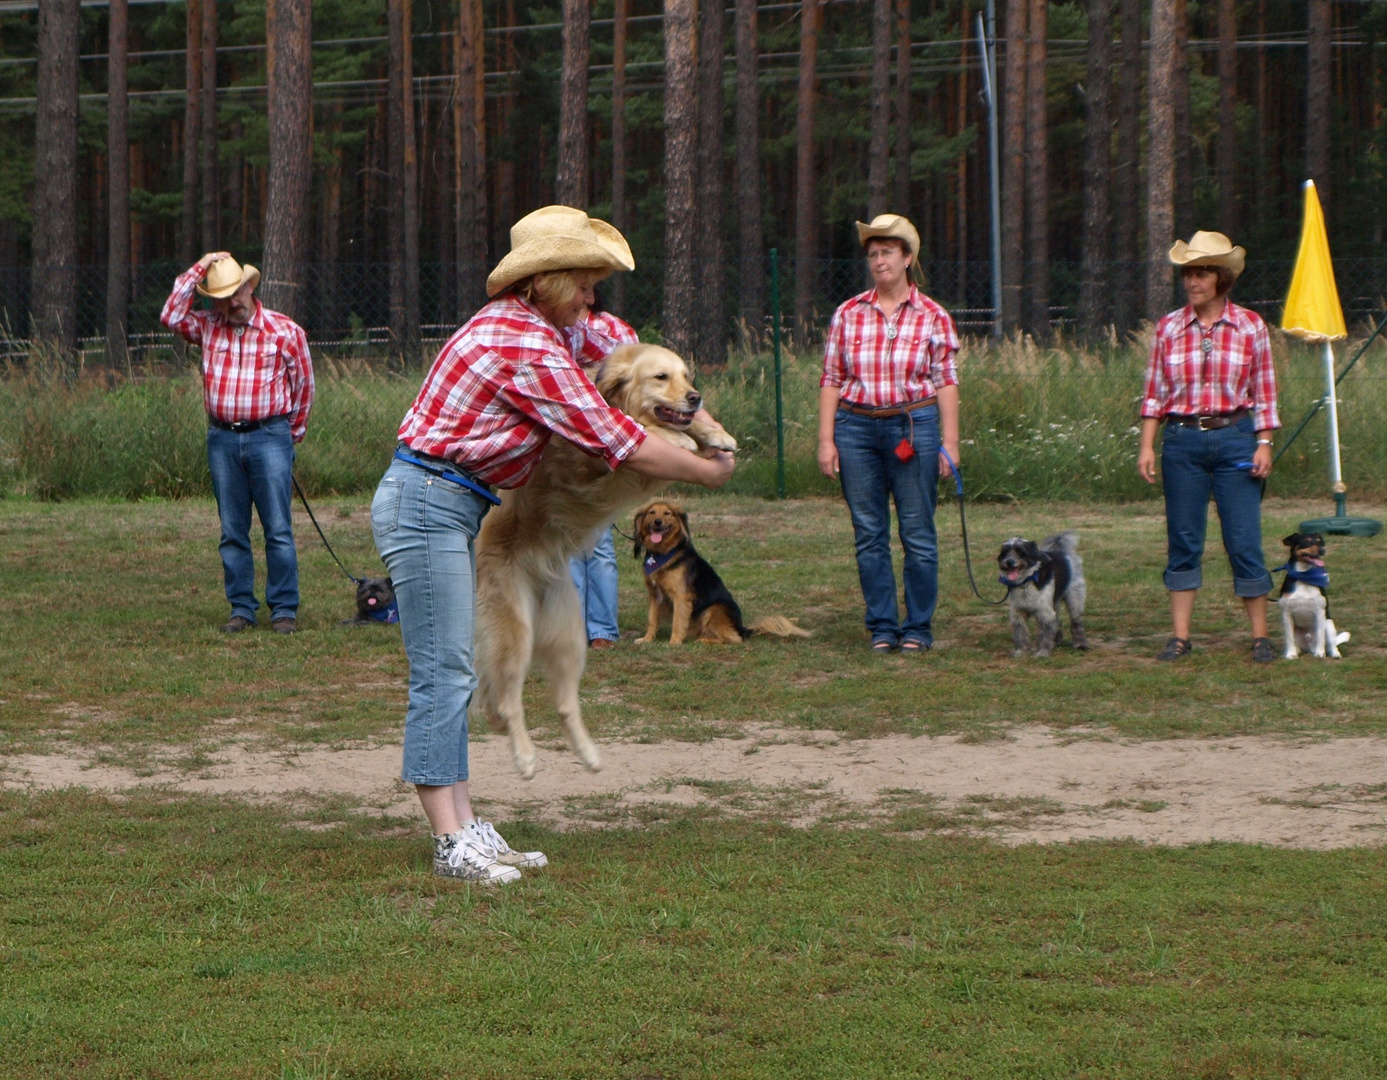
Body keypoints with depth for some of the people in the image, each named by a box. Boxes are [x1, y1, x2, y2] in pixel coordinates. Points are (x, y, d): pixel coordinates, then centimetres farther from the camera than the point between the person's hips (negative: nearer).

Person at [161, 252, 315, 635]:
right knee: (232, 532, 6)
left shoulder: (286, 331, 0)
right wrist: (197, 271, -5)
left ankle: (284, 609, 1)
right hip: (222, 439, 3)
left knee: (278, 530, -3)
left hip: (270, 435, -3)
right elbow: (171, 316, -6)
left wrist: (292, 432, 15)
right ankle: (241, 609, 11)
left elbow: (303, 386, 9)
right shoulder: (208, 328, 8)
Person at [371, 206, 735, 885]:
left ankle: (464, 829, 10)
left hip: (445, 506, 11)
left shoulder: (515, 321, 13)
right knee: (442, 676, -11)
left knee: (452, 677, 9)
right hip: (428, 504, -11)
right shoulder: (531, 351, -17)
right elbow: (622, 446, -14)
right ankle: (451, 844, -13)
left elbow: (600, 341, 34)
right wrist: (707, 472, 1)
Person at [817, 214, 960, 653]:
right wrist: (826, 439, 1)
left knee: (917, 531, 0)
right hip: (857, 427, 2)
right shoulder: (848, 315, 6)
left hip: (914, 425, -2)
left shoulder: (933, 317, 2)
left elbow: (946, 382, 2)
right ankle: (882, 628, 12)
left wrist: (949, 441, -4)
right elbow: (831, 380, 7)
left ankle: (918, 628, 9)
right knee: (869, 534, 4)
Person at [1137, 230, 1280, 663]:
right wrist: (1146, 446, 0)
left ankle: (1260, 635, 5)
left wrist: (1264, 445, -3)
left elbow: (1264, 393, 4)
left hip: (1235, 438, -1)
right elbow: (1155, 394, 7)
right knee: (1183, 541, 4)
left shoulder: (1250, 327, 2)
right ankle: (1179, 636, 8)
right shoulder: (1169, 328, 5)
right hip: (1182, 441, 2)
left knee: (1245, 542, -2)